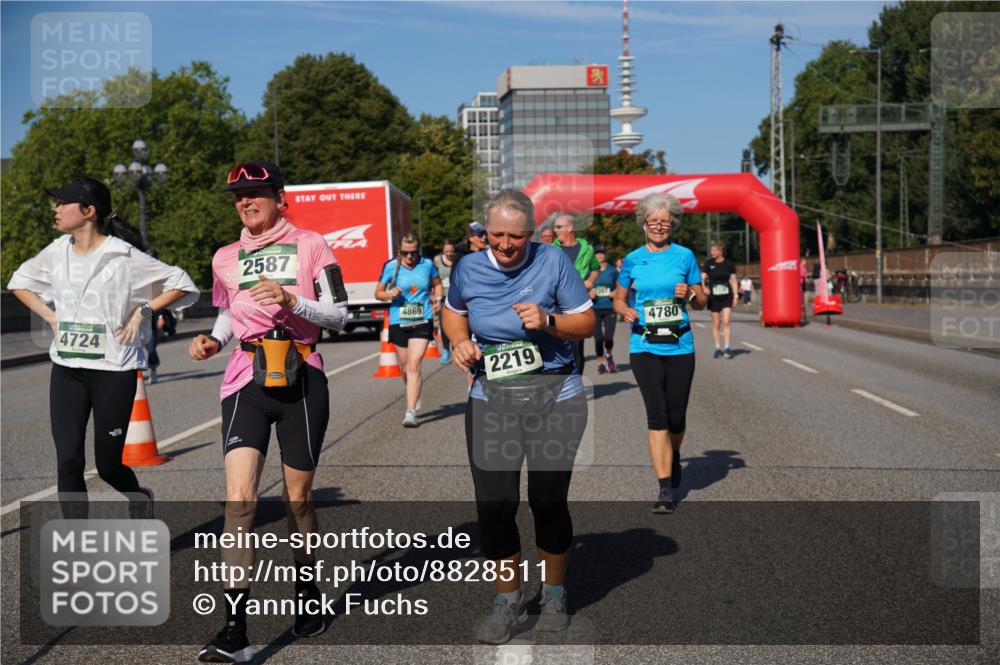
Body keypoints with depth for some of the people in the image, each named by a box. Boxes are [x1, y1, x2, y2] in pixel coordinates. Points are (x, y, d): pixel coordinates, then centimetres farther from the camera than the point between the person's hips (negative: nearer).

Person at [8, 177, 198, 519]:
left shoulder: (124, 256, -10)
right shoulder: (57, 252, 6)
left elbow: (182, 284, -6)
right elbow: (20, 281, 24)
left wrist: (142, 311, -10)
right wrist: (50, 316, 10)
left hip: (114, 371, -4)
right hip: (66, 371, 4)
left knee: (108, 465, 4)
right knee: (68, 462, -3)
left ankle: (139, 498, 39)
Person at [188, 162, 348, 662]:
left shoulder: (309, 245, 2)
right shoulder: (226, 258, 13)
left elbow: (340, 316, -3)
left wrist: (292, 301, -18)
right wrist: (213, 341, 5)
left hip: (302, 380, -2)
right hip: (246, 381, 2)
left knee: (297, 498, 9)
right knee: (240, 497, -14)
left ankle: (307, 592, 34)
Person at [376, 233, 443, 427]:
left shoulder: (427, 264, 0)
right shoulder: (391, 267, -2)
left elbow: (438, 284, 18)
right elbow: (378, 293, 6)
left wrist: (437, 299, -1)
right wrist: (389, 295, -15)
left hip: (422, 322, -1)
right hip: (398, 322, 1)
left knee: (414, 365, -14)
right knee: (405, 367, 14)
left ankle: (411, 412, -15)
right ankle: (415, 396, 44)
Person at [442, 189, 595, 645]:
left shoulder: (554, 262, -6)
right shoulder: (468, 268, 3)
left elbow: (587, 323, -1)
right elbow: (453, 312, 22)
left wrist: (549, 321, -19)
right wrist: (459, 342, 2)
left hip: (554, 397, -2)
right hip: (490, 399, 2)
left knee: (548, 500, 5)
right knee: (494, 504, 0)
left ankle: (554, 595, 31)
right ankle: (508, 601, 22)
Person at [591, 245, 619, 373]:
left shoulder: (613, 270, 4)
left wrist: (614, 293, -7)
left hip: (610, 308, -1)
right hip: (595, 308, 1)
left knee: (608, 337, -10)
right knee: (598, 338, 0)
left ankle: (609, 355, 21)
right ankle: (601, 363, 17)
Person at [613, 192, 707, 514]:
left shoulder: (685, 256, 3)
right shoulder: (632, 260, 5)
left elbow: (702, 302, 9)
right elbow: (619, 299, 14)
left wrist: (689, 294, -13)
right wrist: (626, 312, -8)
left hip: (680, 346, 1)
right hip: (644, 346, 0)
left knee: (676, 416, 7)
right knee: (657, 415, -8)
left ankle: (673, 456, 41)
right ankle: (665, 490, -4)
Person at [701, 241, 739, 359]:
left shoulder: (729, 264, 0)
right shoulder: (709, 264, 0)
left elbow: (733, 280, 7)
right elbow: (702, 278, -2)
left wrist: (736, 295, 3)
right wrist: (704, 287, -21)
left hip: (727, 296, -1)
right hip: (714, 297, 1)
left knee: (726, 322, -12)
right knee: (716, 324, 6)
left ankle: (727, 348, -6)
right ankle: (717, 348, 15)